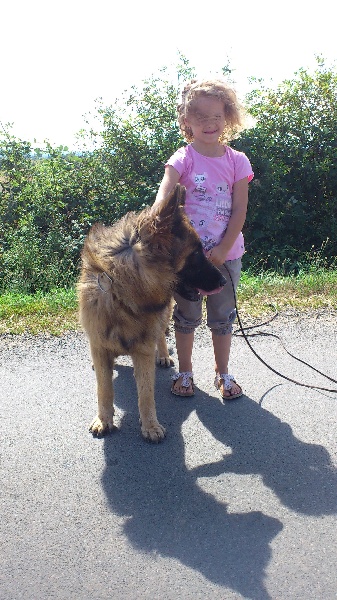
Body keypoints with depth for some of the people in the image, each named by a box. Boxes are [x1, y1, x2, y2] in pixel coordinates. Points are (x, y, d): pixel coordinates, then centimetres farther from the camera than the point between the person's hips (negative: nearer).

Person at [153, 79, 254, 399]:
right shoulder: (183, 159, -7)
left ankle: (222, 374, 31)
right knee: (187, 316, 13)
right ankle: (184, 371, 31)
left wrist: (223, 249, -12)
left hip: (226, 254, 2)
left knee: (223, 317, 13)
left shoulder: (237, 161, -1)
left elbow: (239, 211, -3)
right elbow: (163, 199, -22)